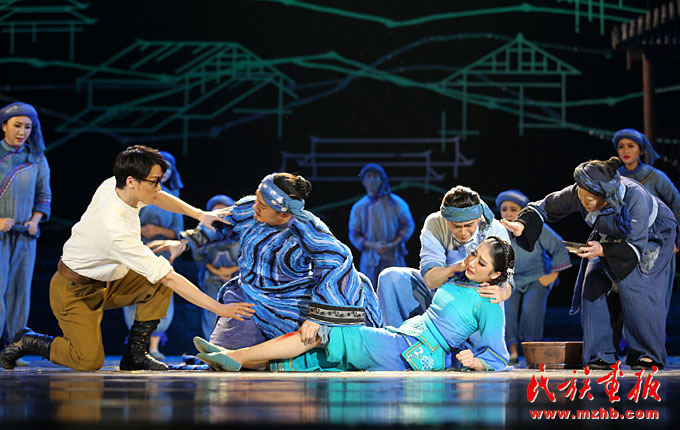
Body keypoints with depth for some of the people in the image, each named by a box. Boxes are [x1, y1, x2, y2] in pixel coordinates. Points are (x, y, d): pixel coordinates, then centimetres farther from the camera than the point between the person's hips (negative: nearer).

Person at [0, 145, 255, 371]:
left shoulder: (113, 185, -13)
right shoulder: (118, 232, -36)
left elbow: (157, 198, 12)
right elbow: (169, 278, -34)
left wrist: (199, 214, 2)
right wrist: (218, 308, -32)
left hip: (106, 282, 9)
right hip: (74, 292, -9)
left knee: (158, 283, -8)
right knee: (89, 361, -19)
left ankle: (135, 353, 0)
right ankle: (27, 343, 6)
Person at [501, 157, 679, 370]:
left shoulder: (634, 198, -41)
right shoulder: (577, 194, -26)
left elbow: (636, 246, -34)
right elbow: (546, 207, -10)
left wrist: (603, 250, -47)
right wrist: (522, 224, -27)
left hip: (652, 235, -5)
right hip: (613, 237, 5)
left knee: (630, 283, -24)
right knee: (594, 284, -12)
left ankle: (648, 354, -11)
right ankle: (601, 356, -5)